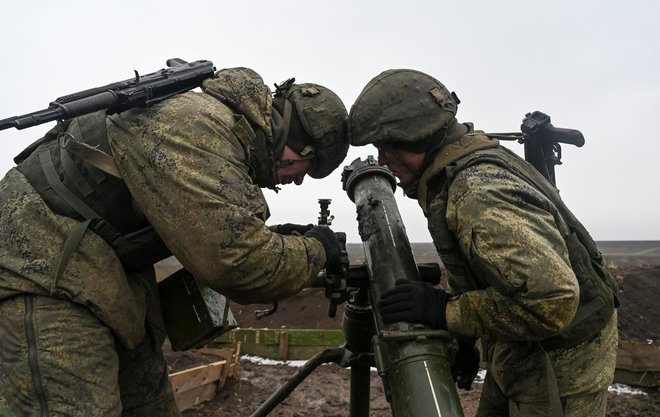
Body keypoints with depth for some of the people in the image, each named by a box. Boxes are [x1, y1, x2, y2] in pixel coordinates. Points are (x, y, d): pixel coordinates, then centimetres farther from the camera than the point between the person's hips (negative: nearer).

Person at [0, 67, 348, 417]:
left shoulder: (230, 129, 7)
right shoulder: (196, 126, -25)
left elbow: (209, 234, 19)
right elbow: (236, 262, -32)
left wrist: (274, 240, 6)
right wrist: (314, 250, -14)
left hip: (107, 276, 10)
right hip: (40, 266, -10)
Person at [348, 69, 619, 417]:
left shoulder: (479, 195, -31)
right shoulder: (465, 168, 0)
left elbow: (553, 298, -39)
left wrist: (446, 311, -31)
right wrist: (463, 336, 9)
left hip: (562, 364, -9)